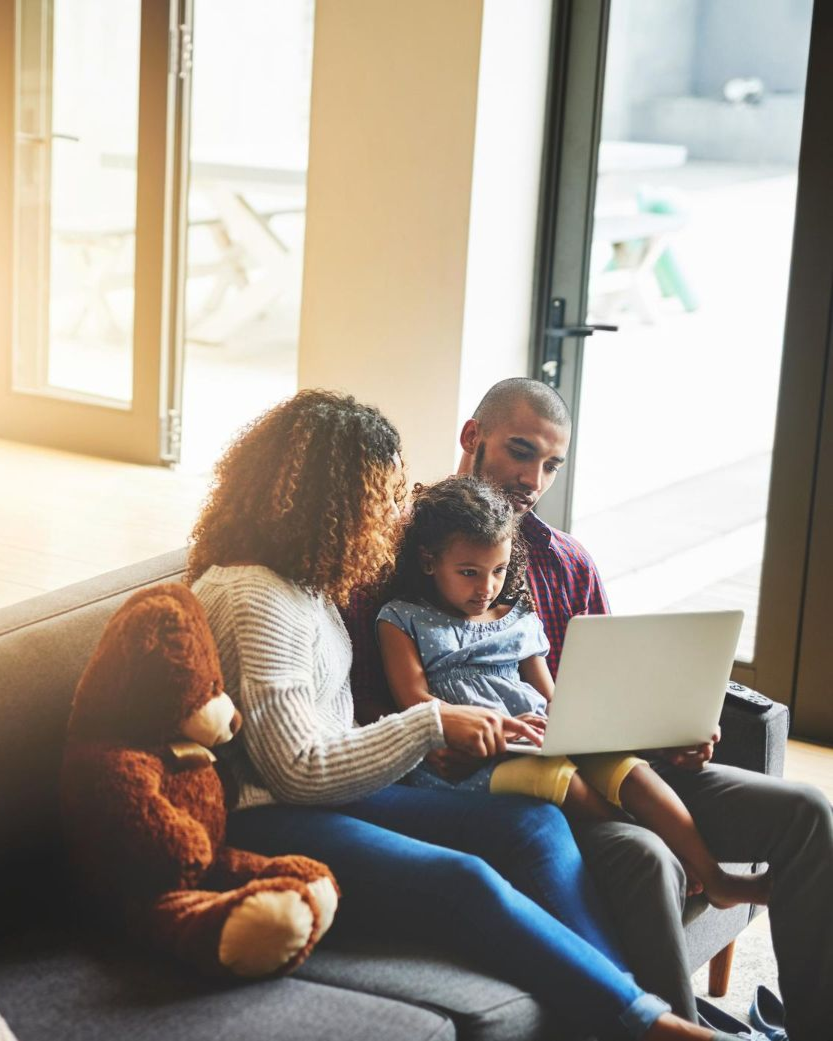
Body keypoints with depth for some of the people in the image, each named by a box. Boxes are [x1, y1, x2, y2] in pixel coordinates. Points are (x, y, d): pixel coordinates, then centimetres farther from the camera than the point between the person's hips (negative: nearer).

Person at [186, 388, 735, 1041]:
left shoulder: (303, 580, 12)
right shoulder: (254, 599, -18)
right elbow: (300, 772, -21)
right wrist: (433, 725, -18)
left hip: (329, 790, 10)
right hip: (262, 821, -10)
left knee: (534, 824, -7)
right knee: (464, 883, -29)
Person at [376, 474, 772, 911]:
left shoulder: (518, 619, 22)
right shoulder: (402, 621, 7)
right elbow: (414, 701, -7)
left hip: (540, 745, 5)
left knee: (628, 768, -21)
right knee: (557, 777, -34)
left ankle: (714, 878, -22)